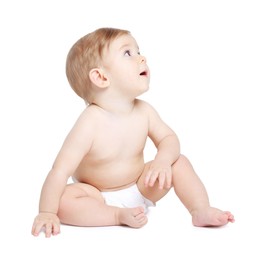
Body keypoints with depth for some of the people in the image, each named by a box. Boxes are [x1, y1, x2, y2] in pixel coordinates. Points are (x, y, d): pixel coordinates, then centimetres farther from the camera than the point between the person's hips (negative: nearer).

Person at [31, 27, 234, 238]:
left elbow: (168, 138, -2)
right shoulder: (90, 124, -30)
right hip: (98, 197, -4)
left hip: (140, 188, 5)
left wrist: (163, 160, -26)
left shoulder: (144, 111, -12)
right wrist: (47, 213, -32)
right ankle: (117, 215, -25)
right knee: (64, 199, -31)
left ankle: (201, 211, -9)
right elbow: (60, 171, -30)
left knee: (179, 161, -7)